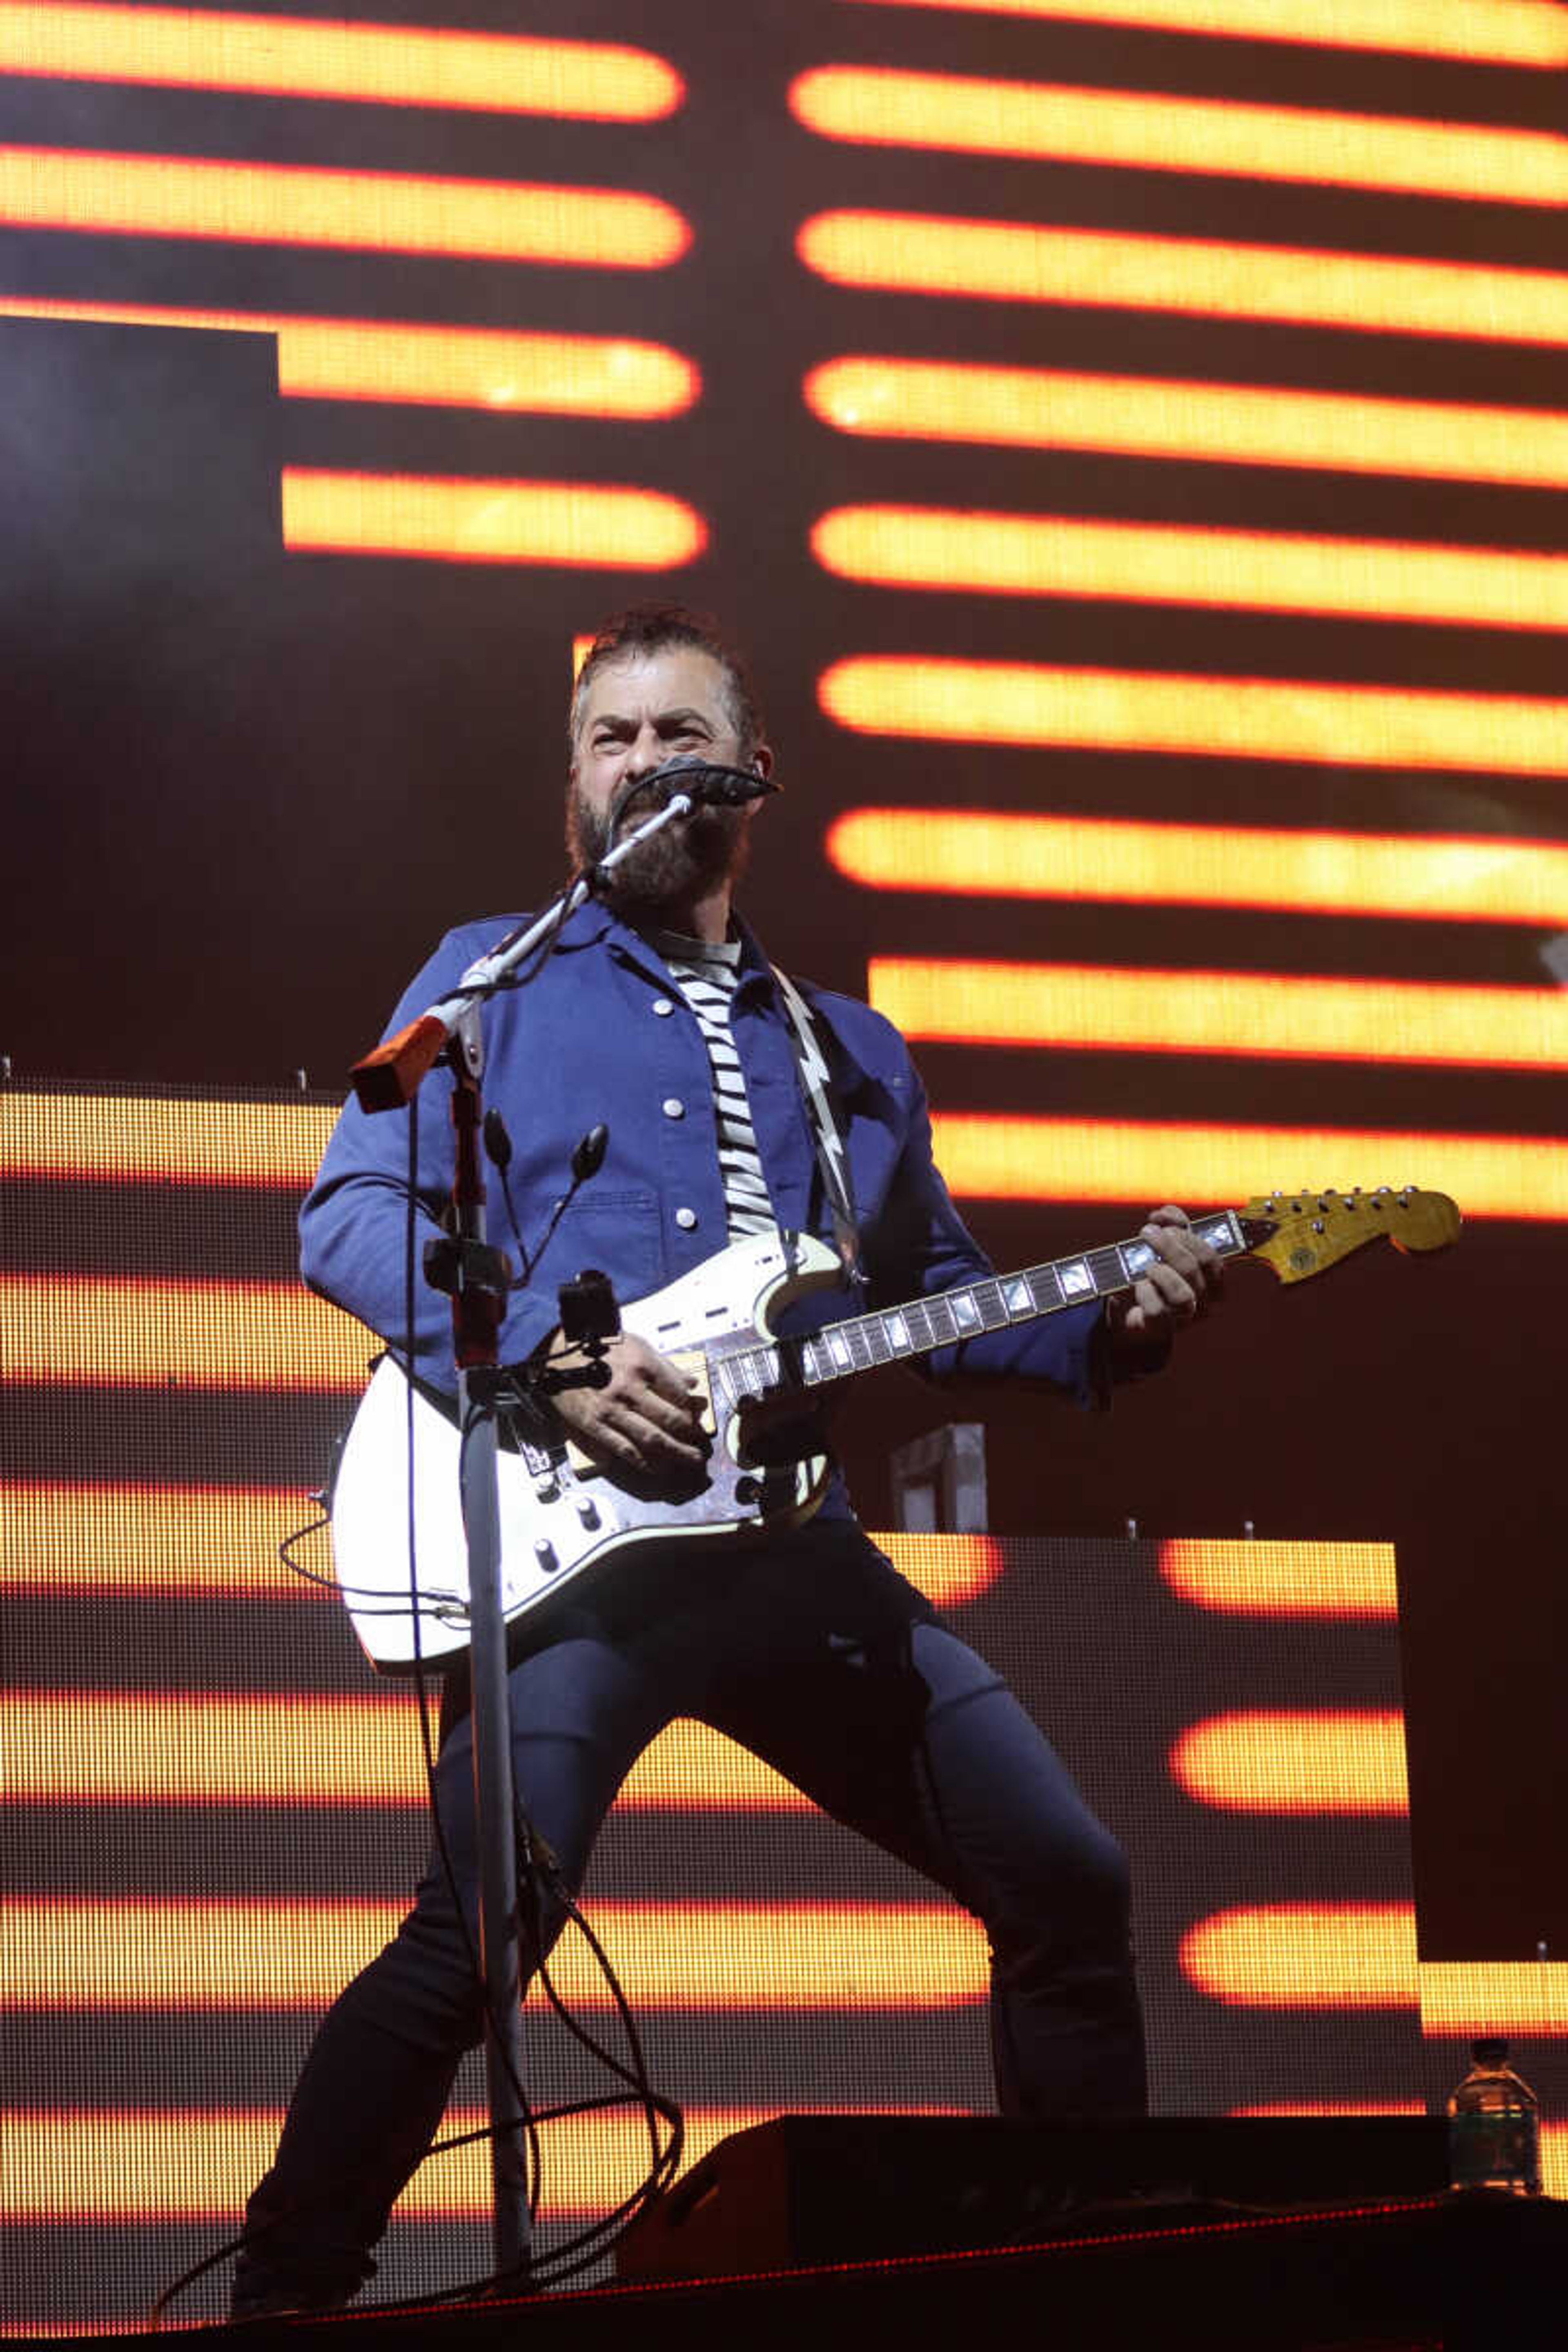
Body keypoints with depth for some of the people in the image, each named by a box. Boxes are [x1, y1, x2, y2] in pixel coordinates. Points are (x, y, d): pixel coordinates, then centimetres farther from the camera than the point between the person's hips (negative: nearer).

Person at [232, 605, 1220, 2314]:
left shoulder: (850, 1052, 25)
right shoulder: (496, 978, 11)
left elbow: (936, 1298, 26)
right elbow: (352, 1215, 0)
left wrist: (1110, 1327, 6)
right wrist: (541, 1353, -16)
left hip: (791, 1536, 5)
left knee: (1067, 1884, 1)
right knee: (471, 1937, -22)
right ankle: (285, 2297, -10)